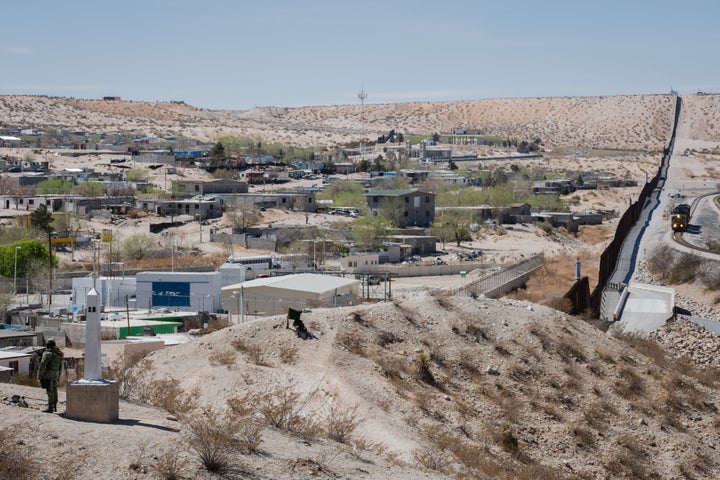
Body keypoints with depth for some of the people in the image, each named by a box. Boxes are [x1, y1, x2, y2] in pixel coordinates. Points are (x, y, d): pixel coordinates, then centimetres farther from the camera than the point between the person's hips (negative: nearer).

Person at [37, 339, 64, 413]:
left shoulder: (48, 353, -14)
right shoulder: (59, 353, 12)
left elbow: (43, 365, -18)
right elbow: (60, 366, 17)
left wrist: (40, 375, -11)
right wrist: (58, 376, 23)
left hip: (48, 374, -8)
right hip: (56, 374, 8)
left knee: (50, 391, -8)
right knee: (54, 390, 15)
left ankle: (50, 408, -7)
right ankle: (54, 407, 21)